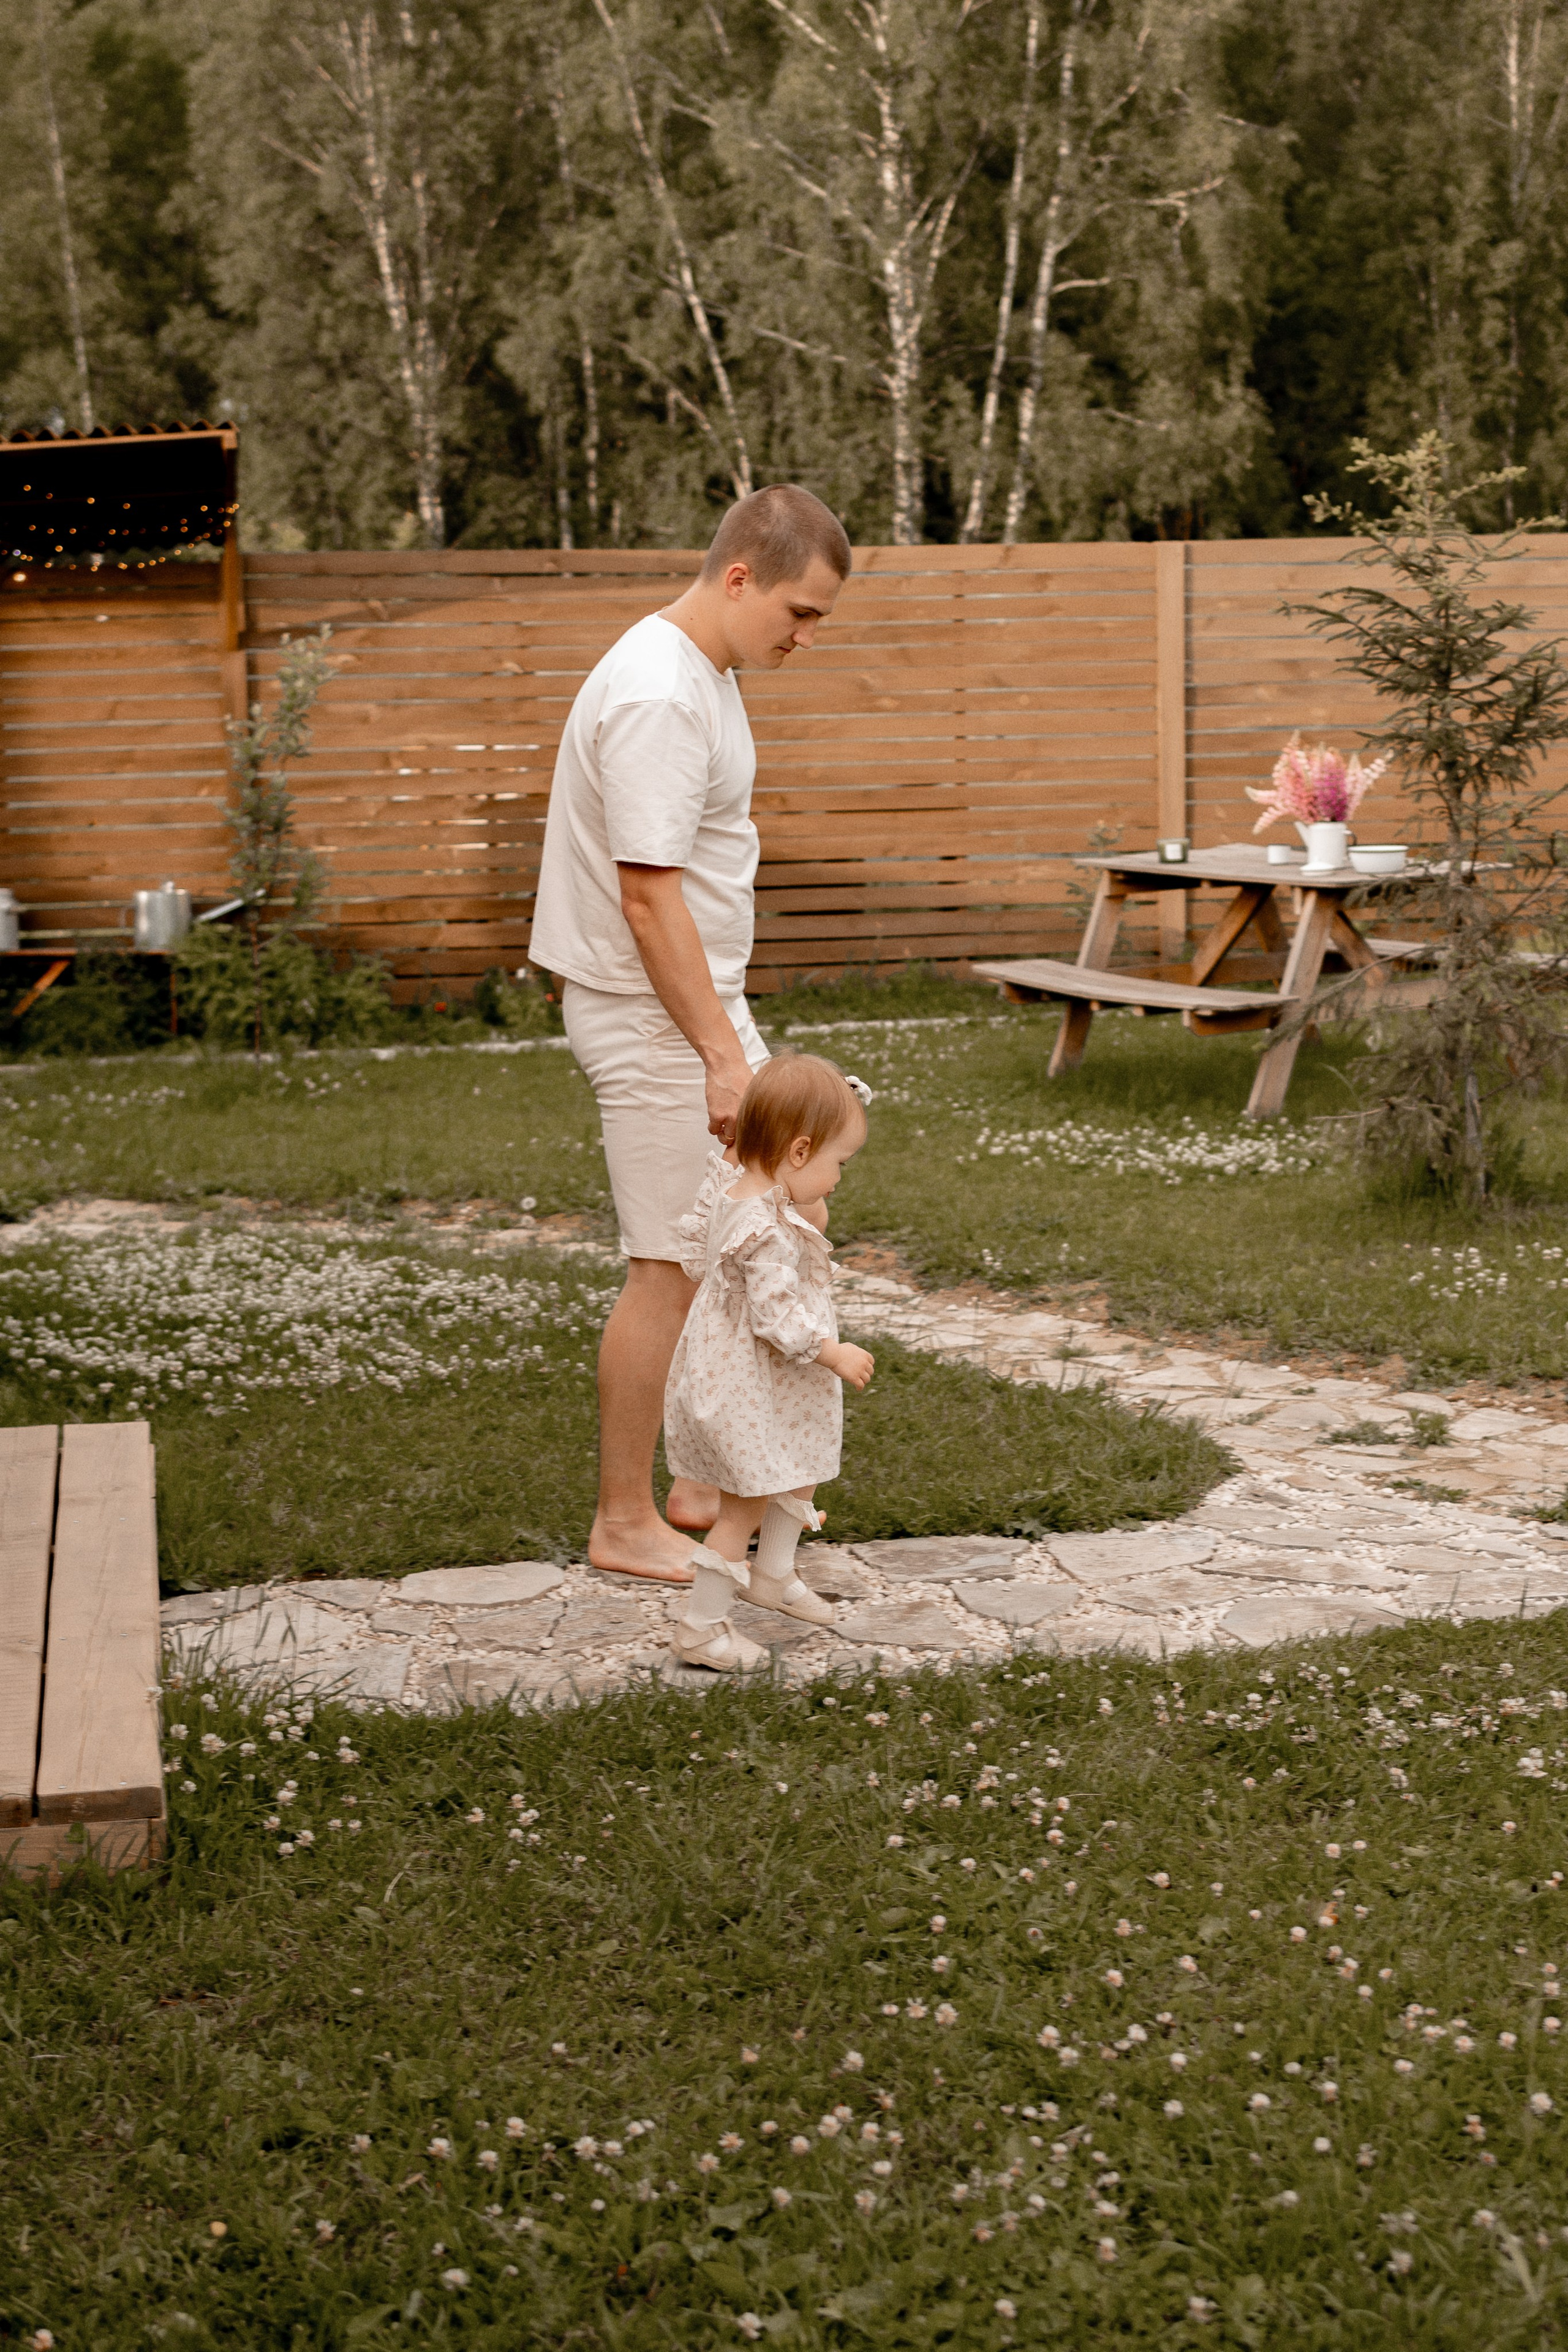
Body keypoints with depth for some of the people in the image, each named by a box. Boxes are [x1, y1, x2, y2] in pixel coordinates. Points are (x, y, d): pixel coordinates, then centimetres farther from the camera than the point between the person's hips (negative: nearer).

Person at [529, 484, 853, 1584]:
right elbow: (647, 893, -25)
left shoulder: (705, 673, 12)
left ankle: (708, 1482, 27)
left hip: (702, 1000, 10)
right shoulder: (657, 698, -21)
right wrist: (723, 1054, -23)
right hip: (653, 1019, -10)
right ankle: (625, 1524, 8)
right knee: (672, 1269, -3)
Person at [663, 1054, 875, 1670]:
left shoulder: (727, 1179, -5)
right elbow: (777, 1316, -31)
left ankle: (774, 1573, 44)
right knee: (747, 1504, 3)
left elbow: (695, 1248, 8)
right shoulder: (770, 1230, -33)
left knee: (803, 1471, 26)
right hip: (746, 1388, -10)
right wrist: (834, 1354, -19)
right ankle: (701, 1626, 14)